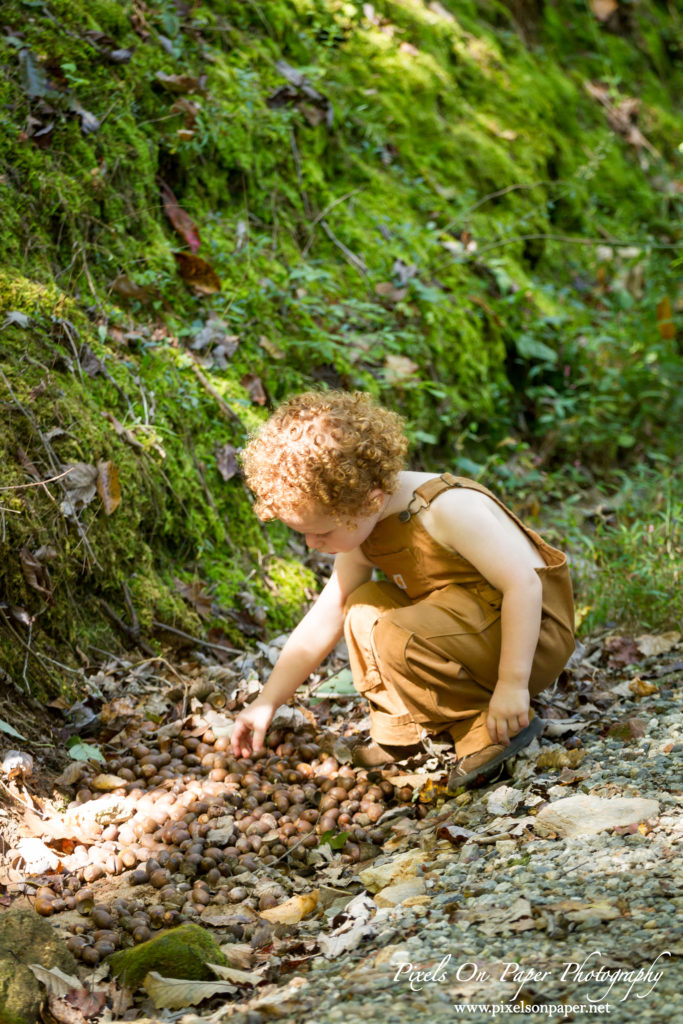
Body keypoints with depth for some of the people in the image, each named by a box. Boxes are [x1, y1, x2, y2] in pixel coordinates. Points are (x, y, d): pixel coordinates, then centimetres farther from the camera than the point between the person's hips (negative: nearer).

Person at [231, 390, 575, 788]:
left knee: (397, 639, -28)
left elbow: (523, 584, -28)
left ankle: (494, 731, -14)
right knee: (363, 606, 7)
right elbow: (325, 618, 8)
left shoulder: (450, 510, -26)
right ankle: (401, 733, 10)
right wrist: (267, 702, 7)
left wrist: (512, 684, -28)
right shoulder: (361, 529, 0)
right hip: (470, 627, 9)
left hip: (532, 634, -9)